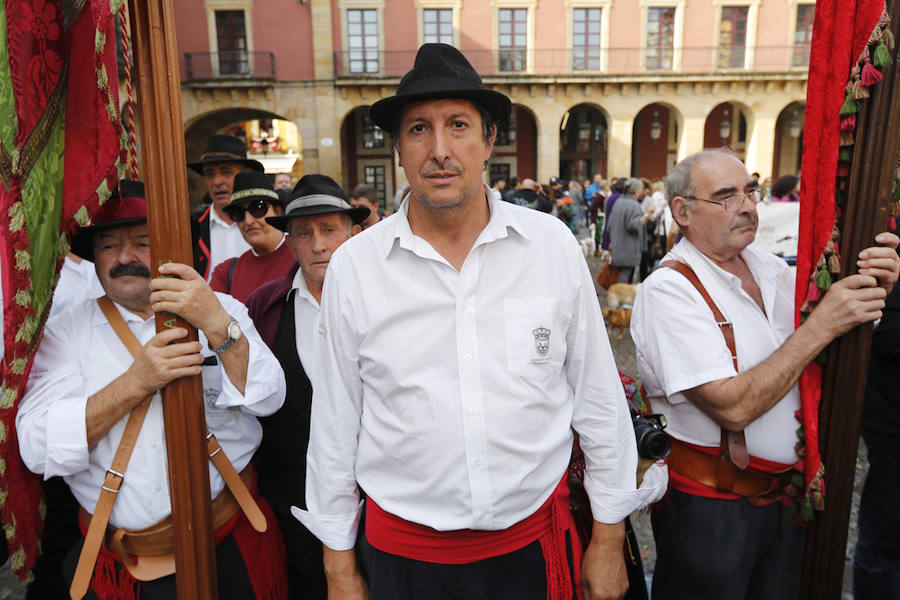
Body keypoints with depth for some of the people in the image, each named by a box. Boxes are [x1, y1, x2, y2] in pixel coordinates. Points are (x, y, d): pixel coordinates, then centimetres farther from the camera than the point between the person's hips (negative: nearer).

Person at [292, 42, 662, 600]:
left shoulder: (553, 245, -9)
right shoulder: (353, 265, -10)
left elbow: (599, 401, -1)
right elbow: (335, 425, -2)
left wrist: (609, 539, 4)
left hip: (533, 541, 1)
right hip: (403, 552, 0)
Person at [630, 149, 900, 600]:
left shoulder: (771, 269, 2)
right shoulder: (668, 289, -20)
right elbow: (733, 407, -26)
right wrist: (821, 325, -24)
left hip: (784, 490, 7)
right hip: (710, 505, -6)